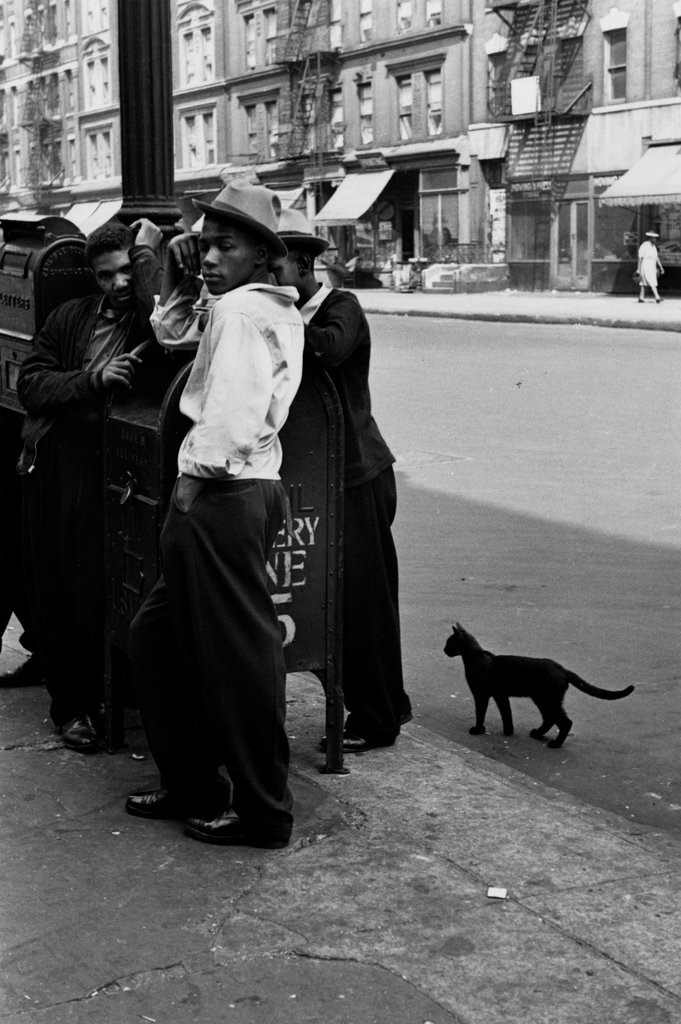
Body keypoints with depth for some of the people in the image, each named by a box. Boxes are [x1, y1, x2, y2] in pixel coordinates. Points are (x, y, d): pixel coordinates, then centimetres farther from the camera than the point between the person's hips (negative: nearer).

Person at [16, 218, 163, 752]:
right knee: (51, 588, 8)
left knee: (99, 588, -1)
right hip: (52, 466, 4)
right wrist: (92, 379, -11)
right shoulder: (70, 317, 12)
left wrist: (146, 252, -12)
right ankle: (70, 703, 20)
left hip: (111, 472, -4)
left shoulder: (150, 318, 1)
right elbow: (31, 383, 5)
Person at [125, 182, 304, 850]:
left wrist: (195, 475, -14)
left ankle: (263, 814, 9)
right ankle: (192, 785, 26)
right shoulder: (276, 311, 18)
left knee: (238, 655, -2)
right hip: (245, 489, 10)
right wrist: (172, 270, 21)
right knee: (156, 637, 18)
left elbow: (231, 412, -24)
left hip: (222, 495, -10)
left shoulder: (239, 309, -12)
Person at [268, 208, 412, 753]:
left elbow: (331, 347, -33)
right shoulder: (288, 316, 13)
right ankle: (389, 703, 27)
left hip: (358, 475, -8)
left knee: (364, 596, -2)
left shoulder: (342, 306, -10)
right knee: (339, 596, 13)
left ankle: (375, 719, 9)